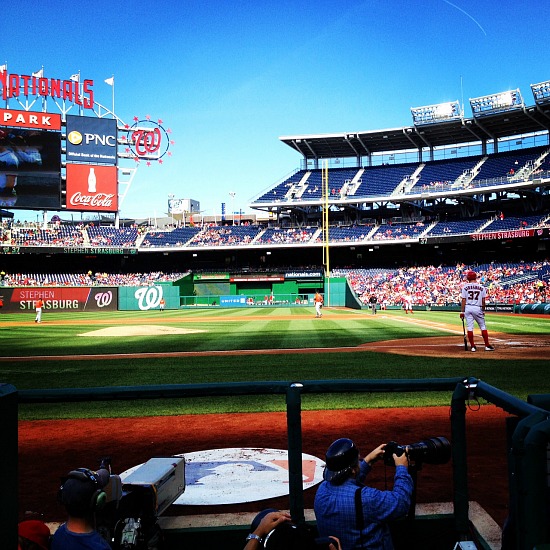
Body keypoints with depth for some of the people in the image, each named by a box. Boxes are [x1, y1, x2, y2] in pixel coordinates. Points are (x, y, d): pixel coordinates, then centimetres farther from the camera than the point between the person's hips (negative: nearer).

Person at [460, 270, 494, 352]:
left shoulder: (465, 287, -1)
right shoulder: (481, 287, 2)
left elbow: (463, 300, -4)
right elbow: (483, 301, 3)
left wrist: (462, 311, -1)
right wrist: (483, 310, 13)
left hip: (467, 308, 0)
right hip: (477, 308, 0)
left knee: (469, 327, 3)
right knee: (483, 326, 9)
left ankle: (472, 346, 4)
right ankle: (487, 345, 9)